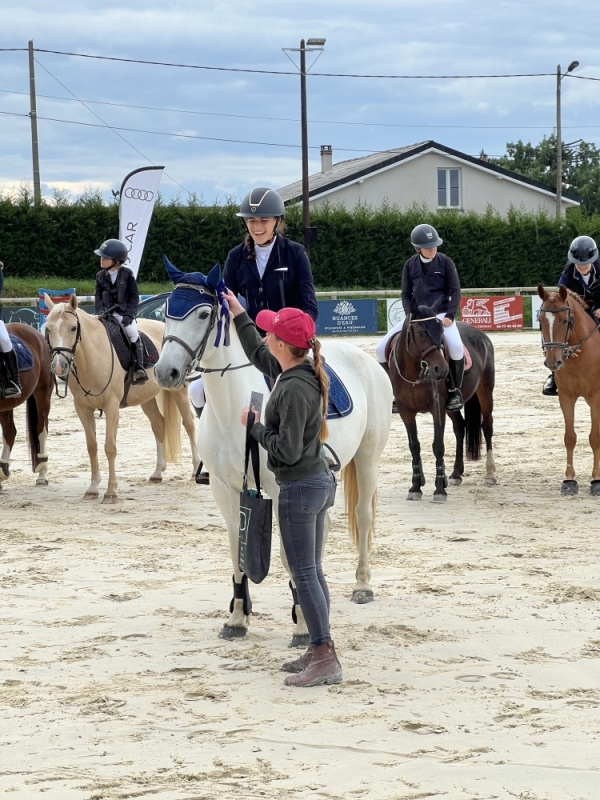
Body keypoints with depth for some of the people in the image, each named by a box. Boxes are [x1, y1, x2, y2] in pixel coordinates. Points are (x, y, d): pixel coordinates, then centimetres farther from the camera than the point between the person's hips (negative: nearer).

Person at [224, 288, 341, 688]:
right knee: (313, 573, 15)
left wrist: (254, 426, -10)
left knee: (305, 576, -4)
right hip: (320, 480, 10)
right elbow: (258, 355, 26)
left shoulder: (294, 389, -23)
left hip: (300, 489, -10)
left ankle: (325, 660, -3)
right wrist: (239, 314, 31)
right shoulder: (300, 372, 5)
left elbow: (286, 450, -24)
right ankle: (321, 651, 22)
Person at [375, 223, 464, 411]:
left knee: (455, 346, -35)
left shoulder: (445, 262, -2)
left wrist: (449, 316, -14)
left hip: (441, 314, -4)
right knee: (382, 349, -9)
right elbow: (406, 294, 8)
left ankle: (454, 390, -14)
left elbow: (455, 291, -1)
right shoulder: (410, 265, 5)